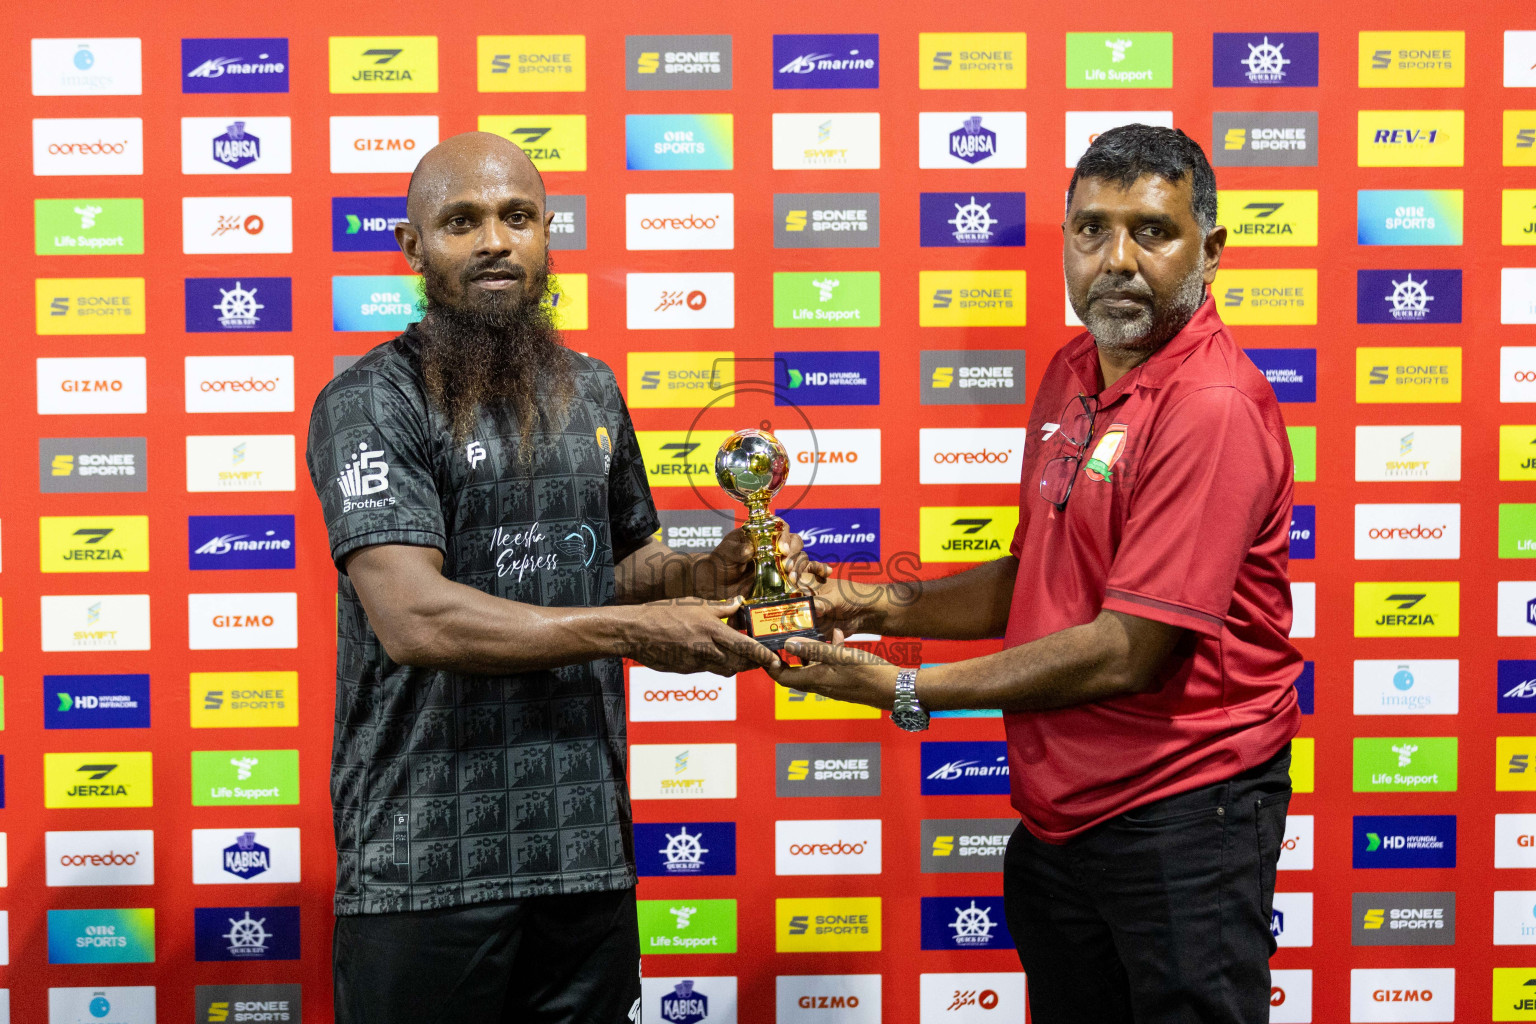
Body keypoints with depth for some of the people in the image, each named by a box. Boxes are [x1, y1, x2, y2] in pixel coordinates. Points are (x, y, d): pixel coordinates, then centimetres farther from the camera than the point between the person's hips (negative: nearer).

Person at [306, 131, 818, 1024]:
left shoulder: (591, 391, 12)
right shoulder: (370, 402, -9)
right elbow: (413, 619, -20)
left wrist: (709, 574, 1)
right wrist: (633, 632, -19)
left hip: (589, 847, 6)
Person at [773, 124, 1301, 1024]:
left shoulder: (1214, 406, -20)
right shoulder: (1072, 375, 9)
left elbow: (1128, 651, -23)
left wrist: (906, 692, -17)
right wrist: (883, 608, 2)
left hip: (1178, 815, -8)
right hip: (1058, 814, 8)